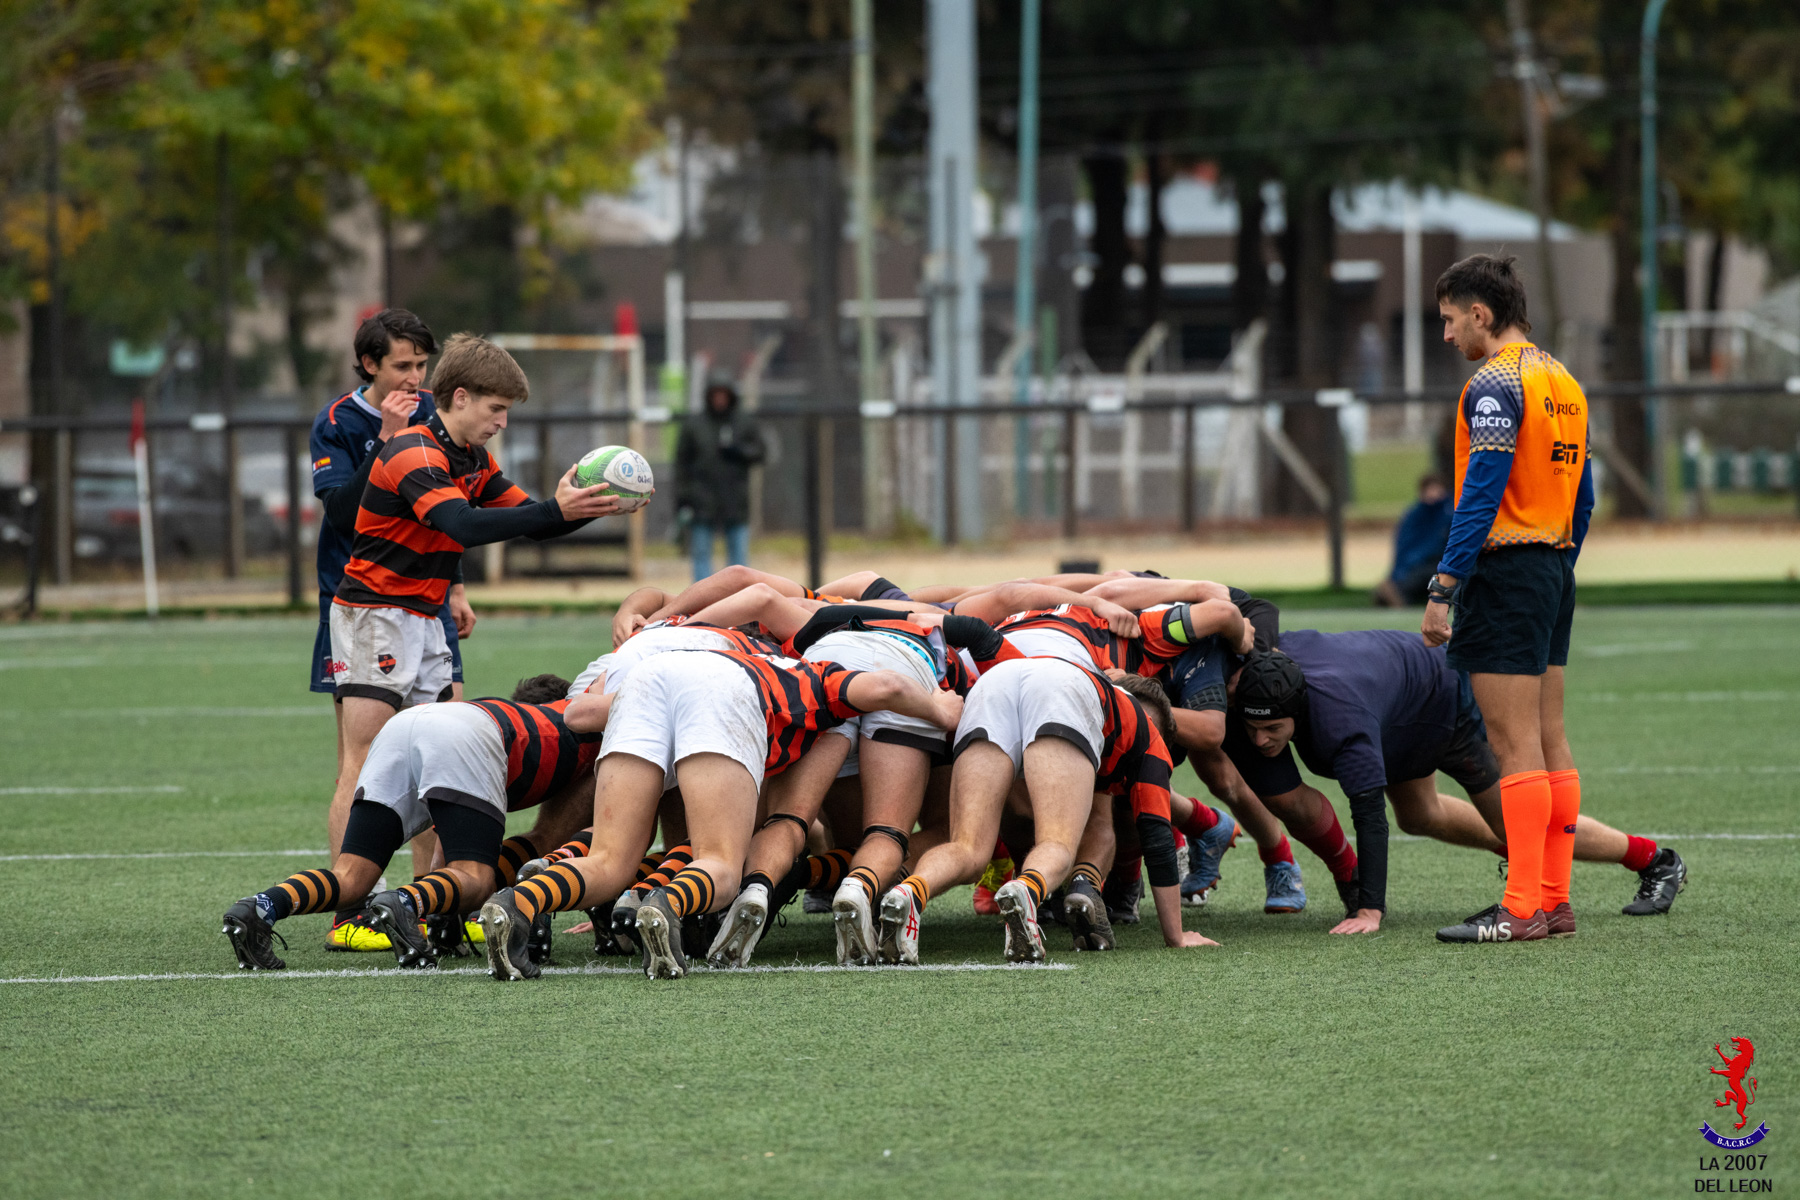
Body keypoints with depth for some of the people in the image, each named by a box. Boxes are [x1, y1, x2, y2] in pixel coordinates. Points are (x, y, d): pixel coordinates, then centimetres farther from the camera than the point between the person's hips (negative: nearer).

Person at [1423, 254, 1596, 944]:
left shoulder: (1495, 384, -13)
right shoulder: (1564, 383, 15)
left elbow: (1481, 495, -19)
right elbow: (1583, 497, 18)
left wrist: (1443, 589, -18)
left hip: (1504, 571, -9)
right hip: (1555, 572, 9)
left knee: (1517, 744, -10)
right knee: (1549, 740, 10)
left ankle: (1522, 910, -11)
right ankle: (1554, 899, 11)